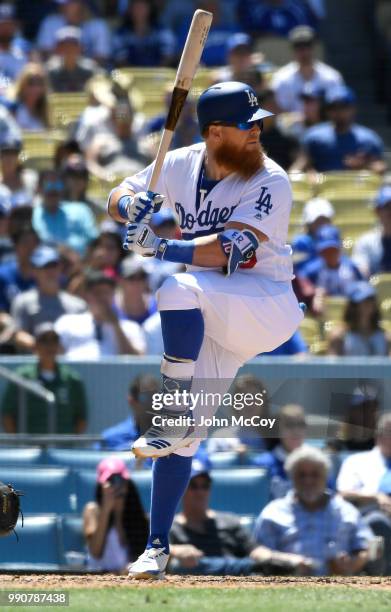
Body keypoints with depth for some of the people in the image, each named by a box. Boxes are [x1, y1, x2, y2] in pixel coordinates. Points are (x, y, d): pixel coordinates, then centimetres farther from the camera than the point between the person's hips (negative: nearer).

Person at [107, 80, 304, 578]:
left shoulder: (270, 182, -14)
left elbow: (231, 250, -25)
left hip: (269, 305, -5)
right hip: (212, 320, 5)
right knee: (180, 436, -2)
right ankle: (157, 546, 6)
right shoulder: (180, 167, 3)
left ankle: (175, 420, -28)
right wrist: (131, 204, -14)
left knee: (180, 290, -34)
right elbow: (117, 200, 10)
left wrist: (162, 248, -33)